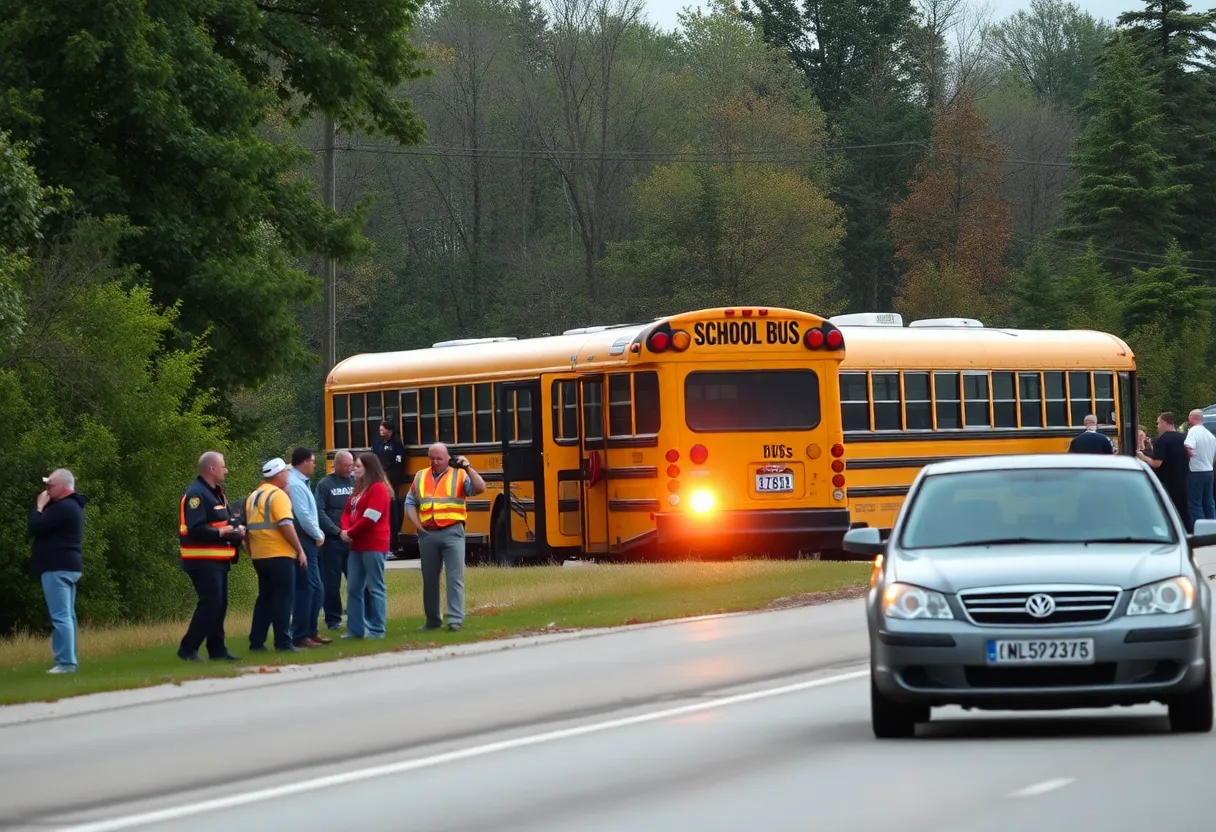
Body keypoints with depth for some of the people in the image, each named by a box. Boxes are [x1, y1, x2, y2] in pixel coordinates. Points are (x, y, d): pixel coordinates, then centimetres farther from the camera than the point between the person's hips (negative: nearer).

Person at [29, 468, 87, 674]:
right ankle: (68, 661, 11)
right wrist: (43, 507, 11)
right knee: (67, 615, 10)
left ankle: (65, 663, -15)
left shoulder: (62, 508, -16)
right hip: (69, 566, 11)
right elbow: (48, 527, 22)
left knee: (60, 616, -12)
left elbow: (35, 527, -19)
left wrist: (39, 507, -4)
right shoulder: (72, 506, 18)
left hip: (57, 568, -11)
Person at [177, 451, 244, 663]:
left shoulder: (215, 493, 17)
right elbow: (196, 529, -24)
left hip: (217, 560, 10)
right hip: (203, 560, -10)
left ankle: (217, 649, 17)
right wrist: (221, 533, -19)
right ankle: (188, 649, -10)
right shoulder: (196, 494, -16)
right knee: (210, 604, -14)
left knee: (219, 605, 11)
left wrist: (234, 530, 6)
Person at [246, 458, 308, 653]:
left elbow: (248, 528, 16)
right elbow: (286, 525, -19)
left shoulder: (253, 497, 14)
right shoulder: (278, 495, -10)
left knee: (265, 598, 13)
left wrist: (251, 551, 24)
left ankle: (256, 642, 10)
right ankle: (283, 642, -4)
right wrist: (300, 550, -14)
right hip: (279, 555, -8)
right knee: (283, 599, -3)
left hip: (259, 555, 8)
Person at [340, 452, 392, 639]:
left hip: (374, 546, -9)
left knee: (375, 588, -4)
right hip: (357, 546, 9)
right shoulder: (358, 489, 17)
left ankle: (377, 629, -1)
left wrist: (350, 533, -9)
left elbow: (369, 519, -18)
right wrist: (345, 530, -3)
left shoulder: (378, 489, -11)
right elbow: (348, 512, 17)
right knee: (353, 588, 9)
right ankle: (355, 628, 13)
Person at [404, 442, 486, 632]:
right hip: (427, 534, 4)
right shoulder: (420, 477, 12)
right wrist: (416, 523, 0)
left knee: (455, 577, -7)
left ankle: (456, 619, -8)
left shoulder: (459, 475, 1)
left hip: (452, 533, -4)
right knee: (429, 579, 10)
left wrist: (467, 468, -20)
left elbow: (480, 488, -12)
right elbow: (410, 503, 15)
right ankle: (432, 620, 20)